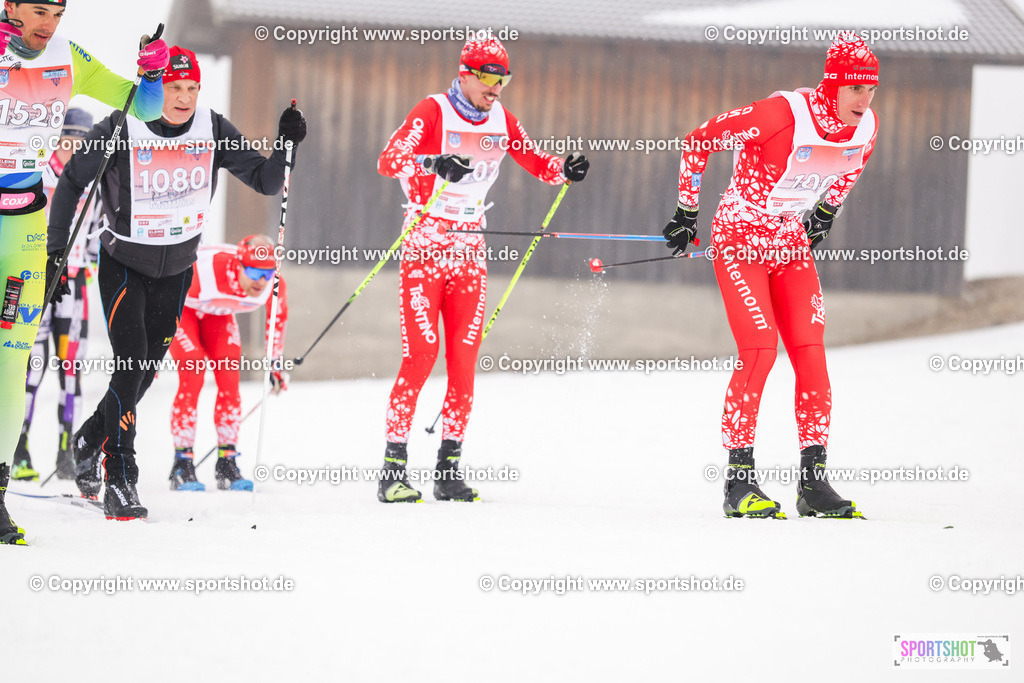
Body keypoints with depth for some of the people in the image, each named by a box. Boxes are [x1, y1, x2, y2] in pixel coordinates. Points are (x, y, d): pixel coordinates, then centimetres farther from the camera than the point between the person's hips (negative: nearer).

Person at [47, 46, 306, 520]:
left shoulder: (213, 132, -11)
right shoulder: (120, 131, -19)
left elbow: (264, 182, -6)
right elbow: (71, 182, -7)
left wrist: (285, 145, -25)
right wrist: (55, 250, -10)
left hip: (176, 271, 4)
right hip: (124, 264, -4)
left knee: (145, 373, 10)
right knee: (131, 365, -17)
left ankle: (89, 442, 36)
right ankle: (118, 479, -8)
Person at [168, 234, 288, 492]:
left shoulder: (274, 287, -27)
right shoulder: (206, 270, -43)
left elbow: (277, 318, -2)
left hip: (217, 314, 5)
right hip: (180, 305, -5)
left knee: (229, 379, -9)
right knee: (192, 377, -19)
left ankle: (227, 464, -1)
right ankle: (182, 467, -16)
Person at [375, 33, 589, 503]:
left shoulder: (501, 121, 7)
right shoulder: (432, 114, -11)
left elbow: (536, 161, 18)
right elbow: (388, 160, -23)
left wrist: (564, 170, -4)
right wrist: (434, 164, -41)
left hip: (469, 251, 6)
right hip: (424, 247, -6)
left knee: (464, 358, 0)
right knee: (420, 354, -12)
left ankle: (449, 468, 5)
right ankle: (394, 467, -8)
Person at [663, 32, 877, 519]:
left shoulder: (865, 127, -8)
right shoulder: (782, 114, -27)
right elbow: (698, 141, -16)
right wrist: (687, 211, -8)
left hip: (791, 243, 6)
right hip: (740, 237, -6)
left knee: (810, 354, -4)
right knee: (759, 351, -16)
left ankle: (812, 481, 1)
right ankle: (739, 480, -8)